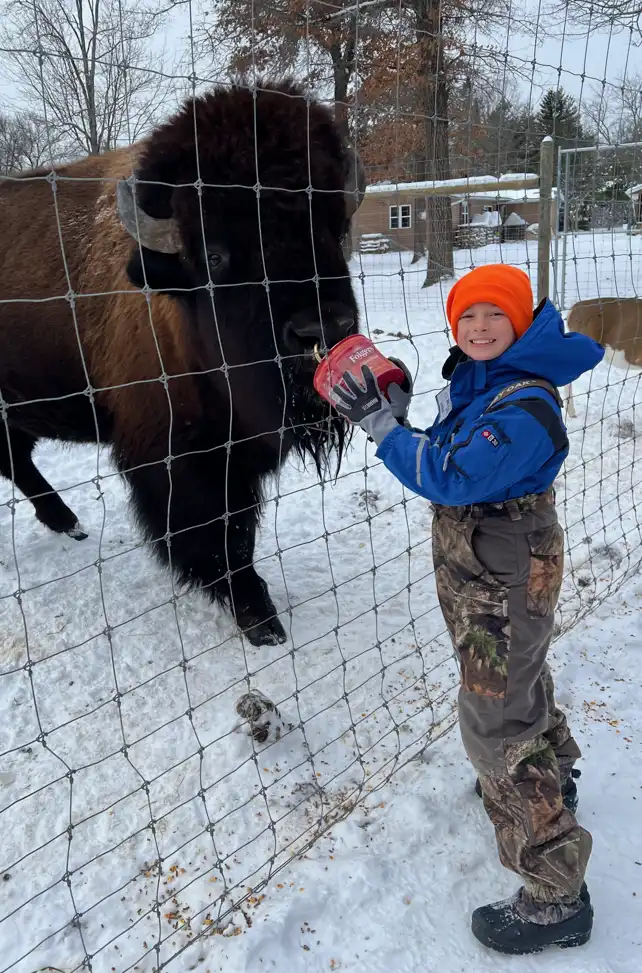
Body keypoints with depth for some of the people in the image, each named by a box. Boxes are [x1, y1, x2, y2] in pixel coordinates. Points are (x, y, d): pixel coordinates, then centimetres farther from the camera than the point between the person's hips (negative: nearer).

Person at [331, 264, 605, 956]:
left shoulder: (523, 407, -26)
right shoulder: (470, 383, 3)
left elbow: (451, 481, -29)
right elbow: (448, 460, 8)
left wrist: (380, 424, -23)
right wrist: (398, 420, -7)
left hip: (505, 584, -10)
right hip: (475, 569, 10)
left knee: (497, 724, -3)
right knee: (520, 679, 29)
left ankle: (556, 895, 13)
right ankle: (550, 780, 56)